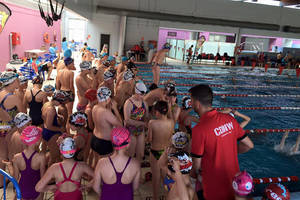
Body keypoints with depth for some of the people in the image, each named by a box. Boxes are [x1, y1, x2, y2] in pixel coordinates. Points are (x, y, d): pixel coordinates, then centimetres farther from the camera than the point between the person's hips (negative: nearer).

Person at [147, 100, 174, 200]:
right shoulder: (171, 122, -15)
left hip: (155, 152, -4)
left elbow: (149, 139, -15)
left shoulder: (152, 123, -25)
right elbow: (170, 136, 0)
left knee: (156, 177, 16)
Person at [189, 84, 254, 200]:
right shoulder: (229, 119, -7)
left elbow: (196, 166, -16)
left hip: (215, 191, -5)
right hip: (234, 182, 6)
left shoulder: (199, 130, -26)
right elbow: (249, 145, 3)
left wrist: (194, 174, 5)